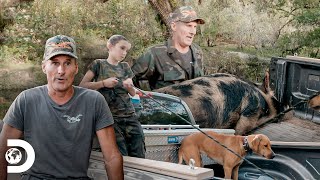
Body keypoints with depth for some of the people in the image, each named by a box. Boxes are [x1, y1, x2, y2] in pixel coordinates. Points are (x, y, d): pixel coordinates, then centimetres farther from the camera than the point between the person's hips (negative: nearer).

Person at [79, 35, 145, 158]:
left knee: (138, 156, -6)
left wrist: (129, 86, -2)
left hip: (130, 116, 4)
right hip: (109, 116, -4)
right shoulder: (99, 64, 6)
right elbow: (82, 86, 0)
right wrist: (103, 83, -10)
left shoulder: (125, 67, 18)